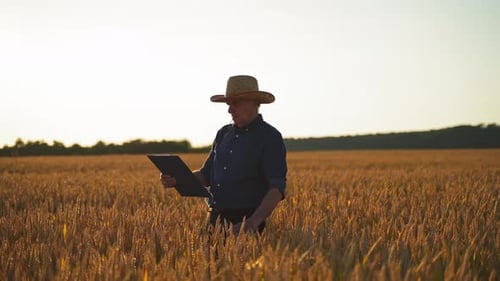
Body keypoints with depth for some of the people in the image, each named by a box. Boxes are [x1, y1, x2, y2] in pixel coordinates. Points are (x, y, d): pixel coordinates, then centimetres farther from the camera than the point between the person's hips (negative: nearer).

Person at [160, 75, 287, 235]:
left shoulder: (270, 137, -6)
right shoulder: (223, 133, 13)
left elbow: (277, 188, -15)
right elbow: (206, 175, 17)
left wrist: (255, 221, -30)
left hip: (245, 223, -5)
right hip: (215, 219, 5)